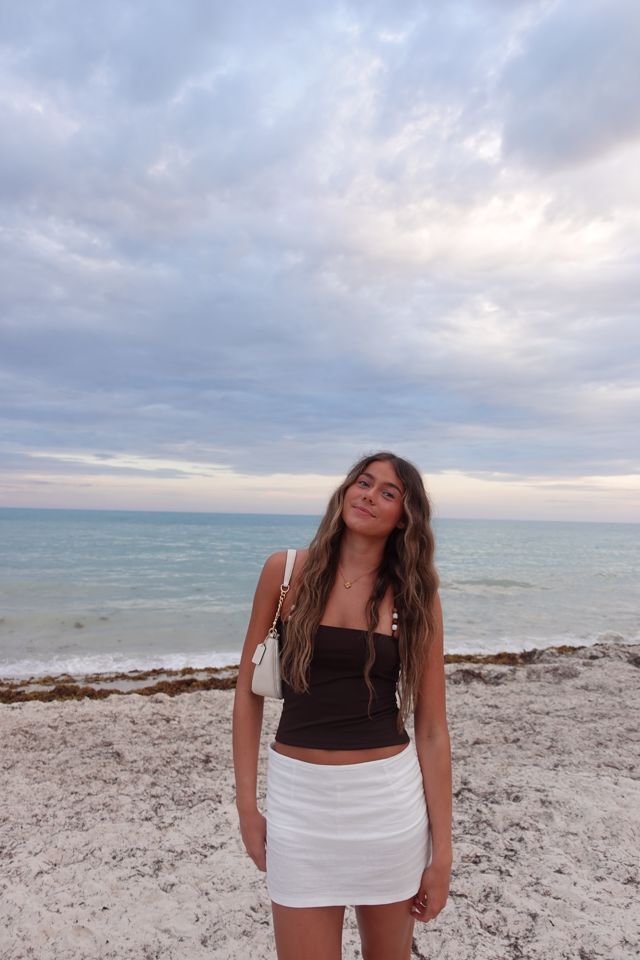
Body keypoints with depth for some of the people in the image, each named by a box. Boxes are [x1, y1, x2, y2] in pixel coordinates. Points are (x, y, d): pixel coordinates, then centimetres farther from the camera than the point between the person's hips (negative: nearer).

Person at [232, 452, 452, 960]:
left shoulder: (416, 594, -4)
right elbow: (249, 692, 1)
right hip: (299, 796, -1)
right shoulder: (287, 571, -6)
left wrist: (442, 849, 0)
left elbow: (432, 729, -1)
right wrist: (247, 803, 1)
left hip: (389, 796, 1)